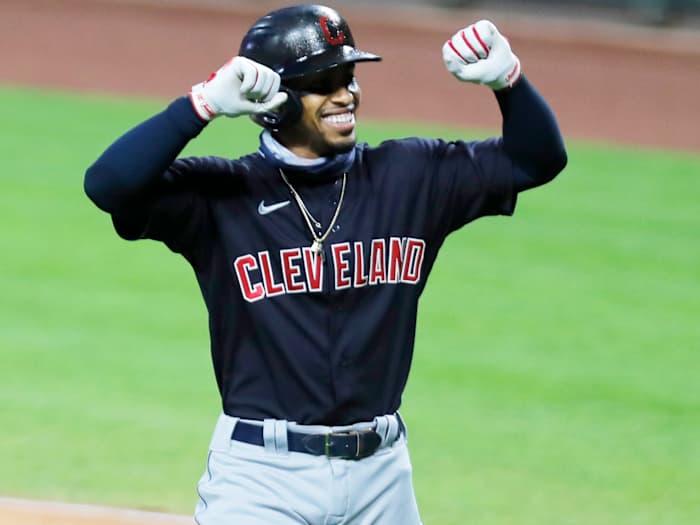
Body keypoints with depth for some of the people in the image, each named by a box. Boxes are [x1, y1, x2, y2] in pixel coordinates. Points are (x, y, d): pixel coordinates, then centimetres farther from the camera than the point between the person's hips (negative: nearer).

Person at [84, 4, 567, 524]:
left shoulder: (412, 178, 6)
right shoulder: (222, 193, -6)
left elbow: (536, 159, 8)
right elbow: (109, 184, -20)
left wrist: (506, 77, -9)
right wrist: (206, 103, -28)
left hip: (381, 476, 4)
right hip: (262, 479, -4)